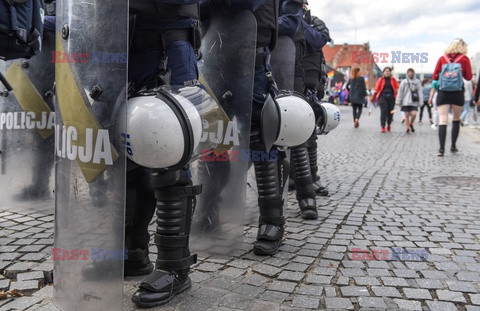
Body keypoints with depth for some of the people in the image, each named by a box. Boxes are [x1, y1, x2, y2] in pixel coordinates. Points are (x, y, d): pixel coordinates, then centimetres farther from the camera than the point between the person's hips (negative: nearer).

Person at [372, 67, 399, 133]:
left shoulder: (393, 80, 10)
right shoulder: (380, 79, 7)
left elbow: (397, 89, 9)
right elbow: (376, 89, 6)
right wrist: (373, 97, 2)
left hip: (391, 97, 2)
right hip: (382, 97, -2)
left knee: (390, 112, 7)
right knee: (383, 111, -12)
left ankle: (389, 125, 30)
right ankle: (383, 127, -11)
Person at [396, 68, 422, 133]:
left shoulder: (417, 81, 7)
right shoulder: (404, 82, 6)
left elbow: (420, 91, 7)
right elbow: (400, 92, 8)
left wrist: (420, 101, 2)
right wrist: (398, 101, 5)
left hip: (414, 102, 0)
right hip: (406, 101, 0)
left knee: (414, 114, -11)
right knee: (407, 115, 1)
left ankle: (411, 124, 16)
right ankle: (408, 128, 10)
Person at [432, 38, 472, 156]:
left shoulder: (442, 58, 6)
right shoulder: (464, 58, 2)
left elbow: (435, 77, 5)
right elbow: (468, 77, 5)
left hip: (443, 93, 0)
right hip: (458, 94, 0)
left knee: (442, 120, -5)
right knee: (456, 119, 16)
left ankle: (441, 148, -17)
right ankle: (453, 146, 21)